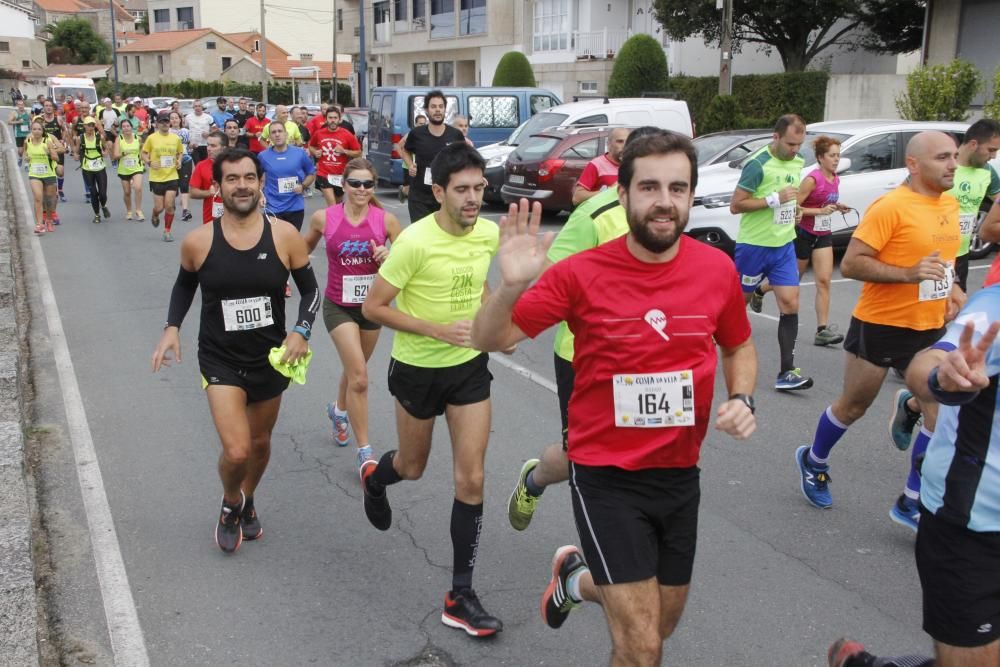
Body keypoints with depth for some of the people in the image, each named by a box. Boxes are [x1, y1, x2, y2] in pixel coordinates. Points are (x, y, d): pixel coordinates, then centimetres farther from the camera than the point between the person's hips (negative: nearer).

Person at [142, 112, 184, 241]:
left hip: (172, 176, 1)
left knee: (169, 206, -4)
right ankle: (154, 216, 39)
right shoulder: (151, 138, -4)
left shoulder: (176, 138, 3)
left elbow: (180, 152, 17)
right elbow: (144, 153, 3)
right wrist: (149, 163, -15)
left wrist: (179, 161, -3)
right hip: (156, 177, -1)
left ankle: (167, 231, 12)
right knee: (159, 207, 3)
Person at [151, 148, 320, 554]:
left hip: (271, 357, 2)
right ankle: (230, 504, 21)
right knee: (236, 452, -14)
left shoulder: (284, 237, -11)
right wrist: (172, 328, -4)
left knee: (260, 442, 20)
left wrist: (301, 331, -17)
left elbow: (310, 290, 0)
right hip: (220, 360, -2)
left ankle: (247, 502, 51)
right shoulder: (198, 242, -11)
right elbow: (185, 284, 10)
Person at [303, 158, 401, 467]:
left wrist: (388, 258, -23)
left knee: (354, 370, 22)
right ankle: (365, 452, -1)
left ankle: (339, 410, 55)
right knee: (359, 378, -11)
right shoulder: (324, 218, -10)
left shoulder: (386, 219, -11)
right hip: (339, 306, -2)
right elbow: (304, 249, 10)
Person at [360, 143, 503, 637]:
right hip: (418, 369, -3)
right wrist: (438, 328, -26)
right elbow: (373, 307, -19)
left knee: (471, 481, -1)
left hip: (470, 366, 4)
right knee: (412, 468, 18)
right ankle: (374, 478, 57)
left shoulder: (489, 233, -6)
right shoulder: (415, 241, -23)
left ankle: (461, 597, 10)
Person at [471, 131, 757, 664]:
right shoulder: (582, 273, -16)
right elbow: (489, 340, -12)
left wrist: (742, 399, -7)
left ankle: (576, 579, 50)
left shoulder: (717, 269, -6)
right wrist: (510, 285, -32)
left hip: (681, 474, 5)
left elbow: (738, 346, 13)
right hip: (607, 477, -4)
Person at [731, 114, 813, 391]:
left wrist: (794, 206, 9)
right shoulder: (758, 164, -15)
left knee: (790, 304, -5)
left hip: (784, 246, 6)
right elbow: (735, 205, -18)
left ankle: (786, 373, -4)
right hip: (753, 245, -6)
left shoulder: (797, 163, 7)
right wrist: (774, 199, -23)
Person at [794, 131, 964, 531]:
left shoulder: (950, 204, 7)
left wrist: (951, 288, 7)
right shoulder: (890, 207, -17)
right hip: (880, 325, -6)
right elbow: (850, 264, -20)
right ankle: (813, 462, 38)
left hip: (930, 329, 6)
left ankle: (912, 504, 17)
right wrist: (909, 274, -28)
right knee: (853, 407, 10)